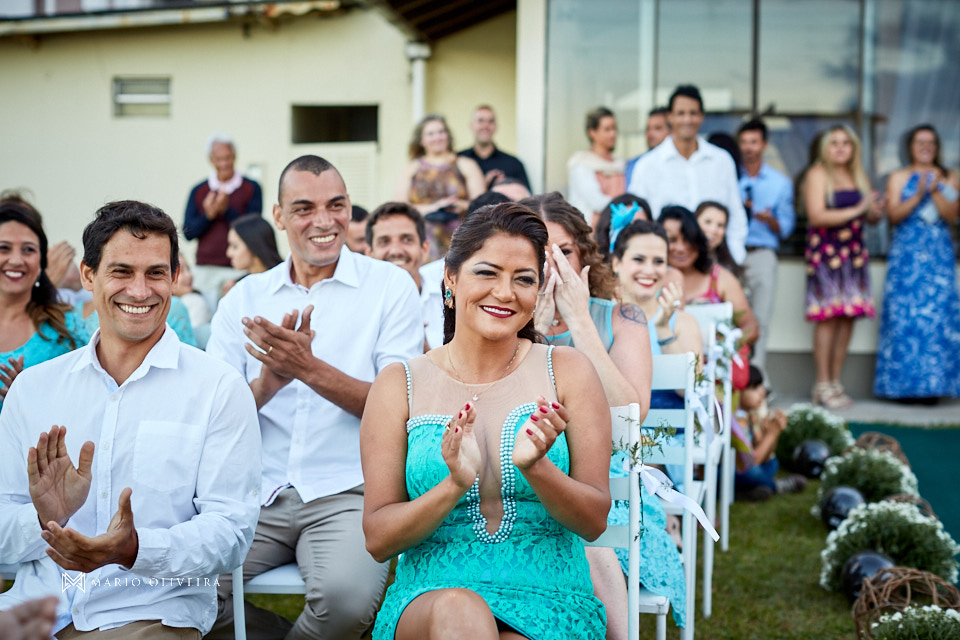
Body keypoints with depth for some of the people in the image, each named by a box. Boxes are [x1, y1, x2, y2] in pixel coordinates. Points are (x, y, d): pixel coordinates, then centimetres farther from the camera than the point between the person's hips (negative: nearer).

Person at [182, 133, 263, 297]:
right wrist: (208, 215, -10)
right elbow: (188, 233, 7)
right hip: (205, 270, 2)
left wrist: (226, 210, -16)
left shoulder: (251, 188, 4)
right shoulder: (198, 191, 10)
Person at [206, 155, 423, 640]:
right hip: (256, 492, 3)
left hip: (346, 492, -3)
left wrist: (309, 369, -16)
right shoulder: (243, 299, 13)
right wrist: (270, 380, -15)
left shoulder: (390, 286, 5)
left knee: (348, 597, -32)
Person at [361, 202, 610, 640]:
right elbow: (377, 540, 0)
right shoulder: (399, 385, 4)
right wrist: (454, 485, -18)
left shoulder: (567, 370, 5)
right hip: (430, 598, 1)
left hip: (548, 603, 0)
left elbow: (594, 521, 1)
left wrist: (535, 467, -19)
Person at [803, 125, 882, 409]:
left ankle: (835, 382, 10)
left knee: (848, 317, 3)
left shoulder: (857, 176, 18)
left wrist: (875, 212, -4)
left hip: (854, 251, 6)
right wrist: (856, 210, -13)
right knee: (829, 317, -10)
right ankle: (822, 386, -6)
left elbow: (870, 215, 20)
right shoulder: (817, 174, -2)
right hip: (825, 251, -6)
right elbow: (816, 215, -14)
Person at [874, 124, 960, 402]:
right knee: (904, 315, -7)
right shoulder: (899, 177, 10)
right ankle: (904, 385, -3)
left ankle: (932, 384, -2)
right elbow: (894, 214, -2)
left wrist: (935, 191, -13)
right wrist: (919, 195, -14)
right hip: (906, 254, -1)